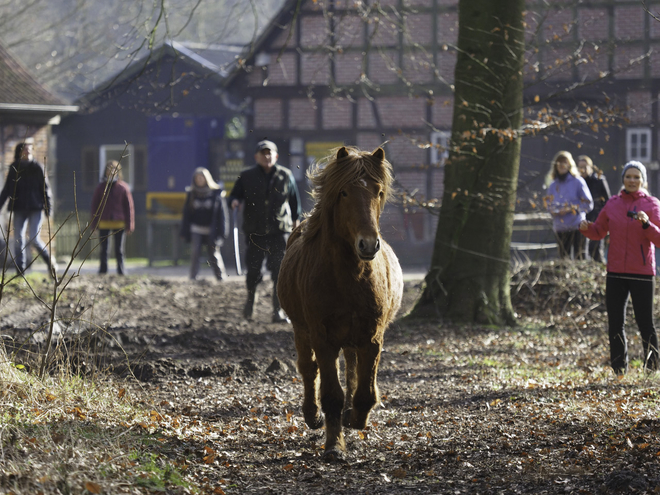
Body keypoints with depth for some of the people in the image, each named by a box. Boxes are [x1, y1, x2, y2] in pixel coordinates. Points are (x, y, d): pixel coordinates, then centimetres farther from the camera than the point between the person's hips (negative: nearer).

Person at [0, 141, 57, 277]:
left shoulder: (38, 167, 1)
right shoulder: (14, 168, 7)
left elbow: (45, 188, 2)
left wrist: (48, 208, -5)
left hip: (35, 209, -3)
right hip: (19, 209, 3)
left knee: (34, 239, -13)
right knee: (18, 241, 0)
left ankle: (50, 261, 11)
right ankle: (20, 271, 6)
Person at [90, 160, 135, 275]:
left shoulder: (123, 187, 1)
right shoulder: (100, 187, 6)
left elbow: (129, 206, 3)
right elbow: (94, 206, 9)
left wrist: (129, 225, 1)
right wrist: (94, 224, 4)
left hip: (119, 223, -2)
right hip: (103, 223, 2)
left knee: (119, 249, 2)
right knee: (103, 248, 4)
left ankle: (121, 269, 10)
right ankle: (103, 269, 14)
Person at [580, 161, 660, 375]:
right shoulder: (613, 204, 9)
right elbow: (599, 231, 16)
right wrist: (586, 228, -5)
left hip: (642, 273, -3)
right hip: (615, 273, 4)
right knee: (615, 324, 5)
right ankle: (619, 369, 16)